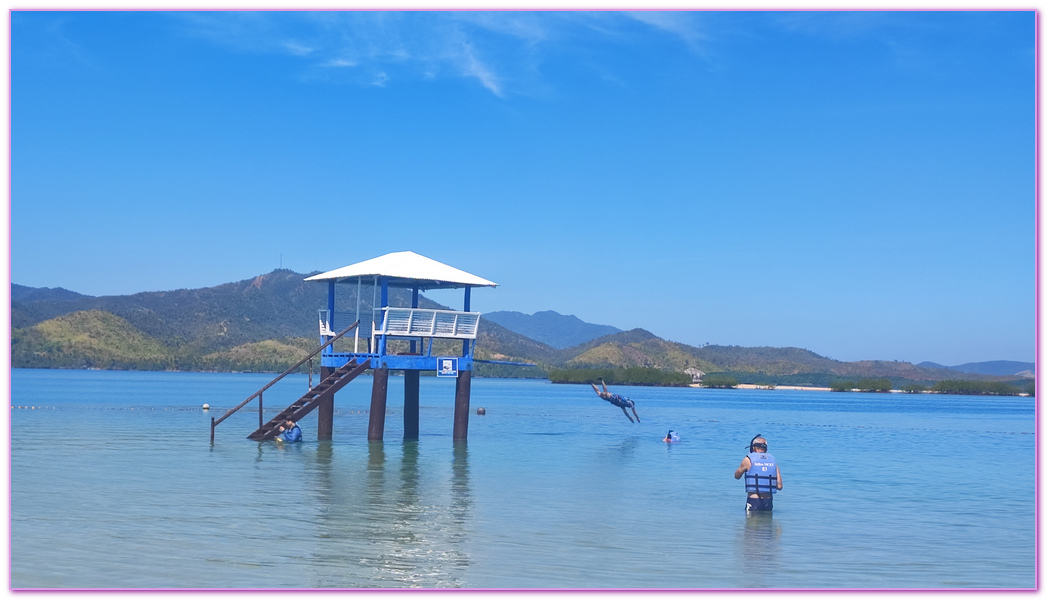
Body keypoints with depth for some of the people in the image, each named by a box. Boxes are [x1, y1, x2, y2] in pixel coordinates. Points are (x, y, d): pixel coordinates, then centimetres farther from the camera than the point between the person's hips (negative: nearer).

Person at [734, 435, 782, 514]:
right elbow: (779, 486, 5)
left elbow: (737, 476, 17)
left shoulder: (748, 459, -1)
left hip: (753, 501, -3)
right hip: (768, 501, 3)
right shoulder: (773, 460, 8)